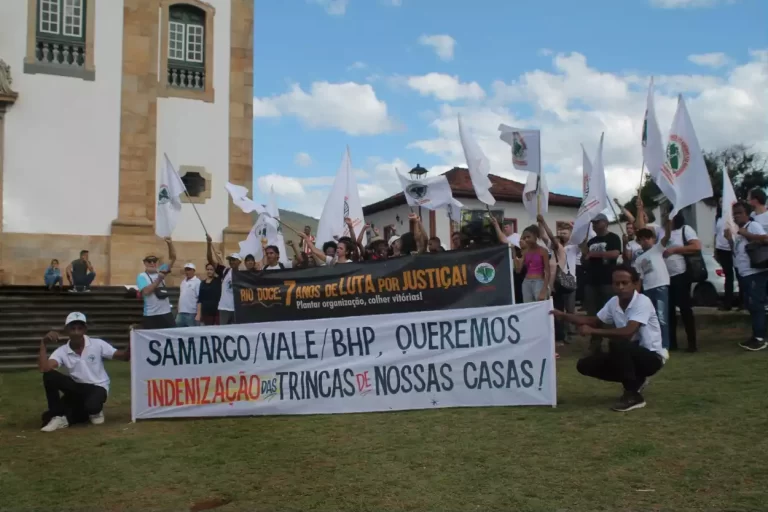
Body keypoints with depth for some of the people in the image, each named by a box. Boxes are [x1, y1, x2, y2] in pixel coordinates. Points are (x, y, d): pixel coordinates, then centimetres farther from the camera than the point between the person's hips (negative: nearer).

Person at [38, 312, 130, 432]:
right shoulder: (62, 351, -5)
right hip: (76, 388, 3)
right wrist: (43, 343, -25)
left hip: (97, 387, -3)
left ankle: (95, 411, 3)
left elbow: (124, 357, -12)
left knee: (91, 406, -37)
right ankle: (58, 416, -9)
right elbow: (44, 368, -24)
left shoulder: (98, 344, -10)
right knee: (49, 376, -22)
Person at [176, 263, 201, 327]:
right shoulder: (183, 282, 17)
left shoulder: (197, 282, -9)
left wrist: (198, 314, -19)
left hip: (191, 312, -8)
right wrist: (178, 310, 19)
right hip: (181, 312, 8)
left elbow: (200, 298, -14)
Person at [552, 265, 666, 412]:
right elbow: (595, 321, 13)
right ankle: (635, 381, 12)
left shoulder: (642, 302, -22)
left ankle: (632, 395, -18)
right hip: (629, 354, 7)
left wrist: (592, 331, -28)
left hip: (651, 357, -7)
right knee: (585, 365, -5)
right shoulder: (613, 302, -1)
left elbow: (627, 332, -35)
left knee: (617, 344, -36)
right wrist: (564, 316, 1)